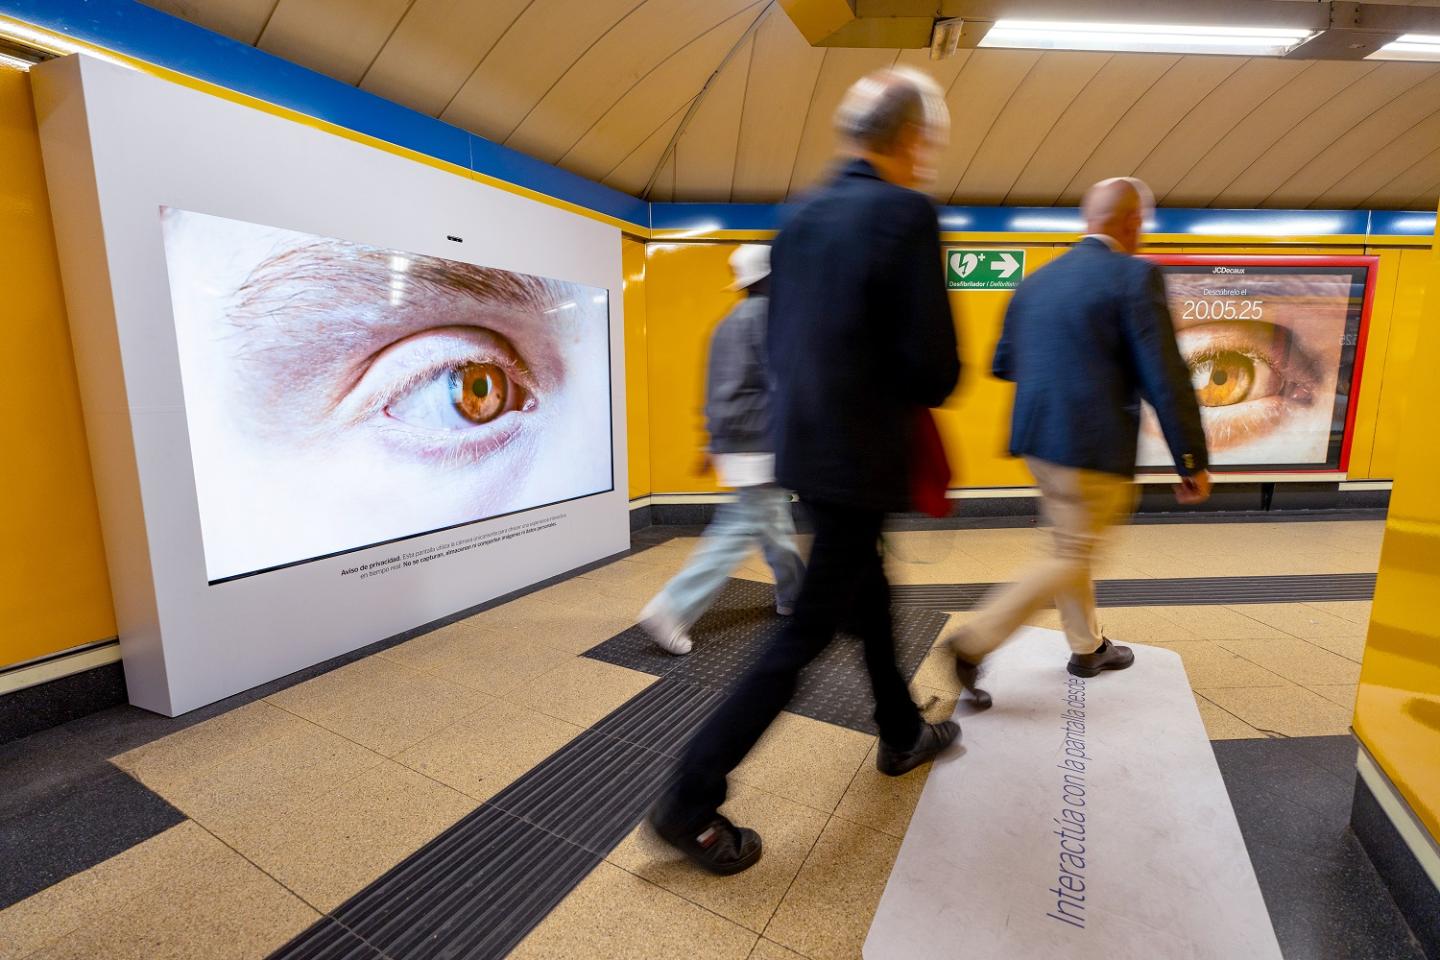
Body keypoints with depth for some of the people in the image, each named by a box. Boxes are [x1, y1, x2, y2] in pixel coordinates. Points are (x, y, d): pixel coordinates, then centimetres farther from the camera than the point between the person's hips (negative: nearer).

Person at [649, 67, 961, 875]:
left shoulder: (800, 217, 10)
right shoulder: (907, 214, -13)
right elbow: (934, 367, -17)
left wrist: (816, 407, 12)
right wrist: (912, 393, 4)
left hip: (802, 444, 9)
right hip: (860, 458, -8)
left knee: (869, 595, 24)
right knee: (808, 634, 2)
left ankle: (903, 734, 47)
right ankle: (692, 803, 12)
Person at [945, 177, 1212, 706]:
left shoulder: (1035, 281, 9)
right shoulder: (1135, 276, -11)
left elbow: (1004, 363, 14)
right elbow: (1166, 380, -14)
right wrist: (1193, 463, -5)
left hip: (1038, 440, 8)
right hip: (1093, 449, -8)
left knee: (1071, 549, 22)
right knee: (1071, 560, 4)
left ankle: (1088, 647, 40)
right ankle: (972, 643, 0)